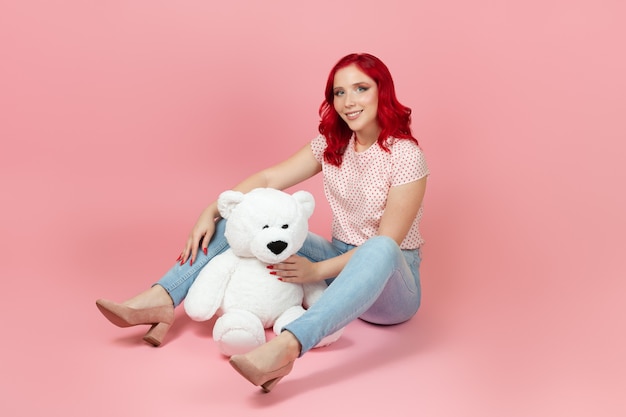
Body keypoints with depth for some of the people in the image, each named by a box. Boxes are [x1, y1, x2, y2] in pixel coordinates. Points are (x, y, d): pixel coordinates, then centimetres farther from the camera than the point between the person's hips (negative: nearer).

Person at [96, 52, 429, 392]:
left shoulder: (405, 155, -17)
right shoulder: (331, 143, 1)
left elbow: (386, 244, -20)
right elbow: (267, 179, -3)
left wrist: (317, 270, -25)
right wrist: (211, 212, -14)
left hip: (390, 282, -5)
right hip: (338, 264, 6)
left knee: (379, 250, -44)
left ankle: (286, 347, -57)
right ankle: (162, 300, -19)